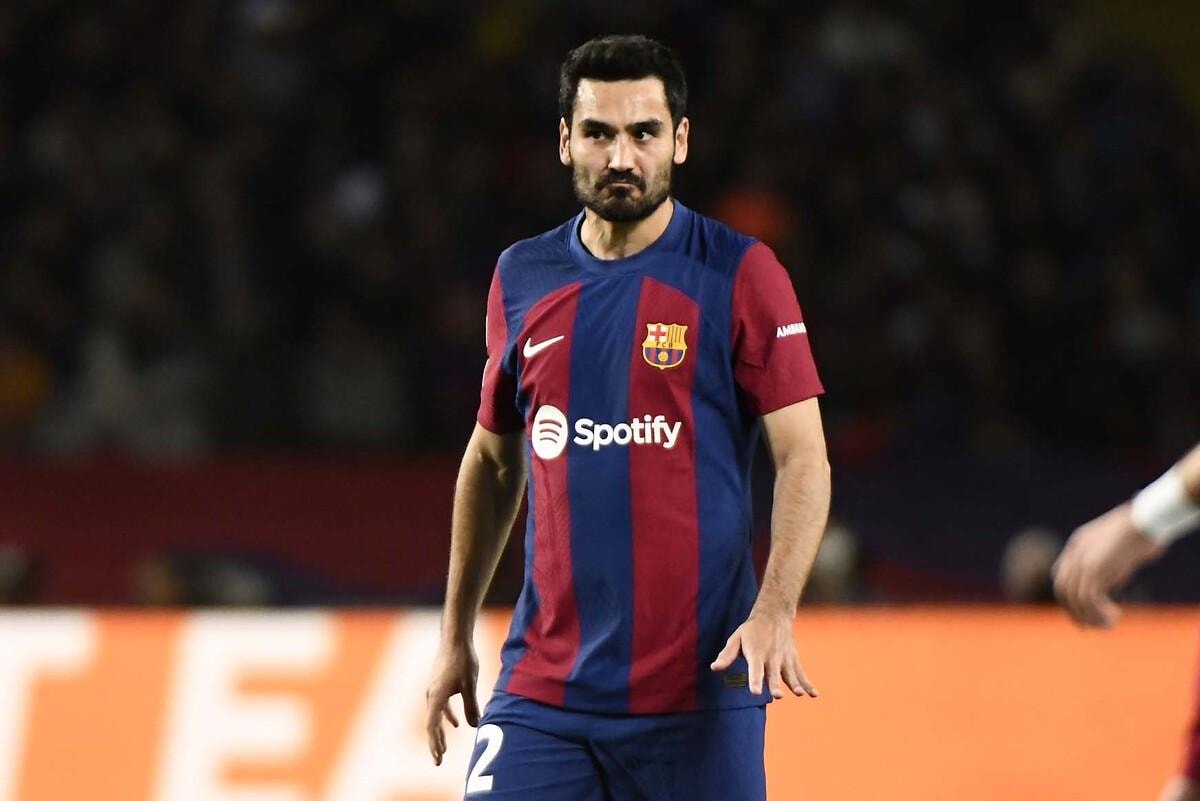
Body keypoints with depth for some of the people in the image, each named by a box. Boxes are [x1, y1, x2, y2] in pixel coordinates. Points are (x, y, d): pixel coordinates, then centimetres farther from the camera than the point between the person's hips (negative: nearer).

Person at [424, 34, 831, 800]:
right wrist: (456, 637, 19)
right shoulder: (522, 278, 9)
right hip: (546, 683, 3)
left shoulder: (740, 274, -2)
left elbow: (803, 459, -6)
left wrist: (774, 612, -20)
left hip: (701, 688, -3)